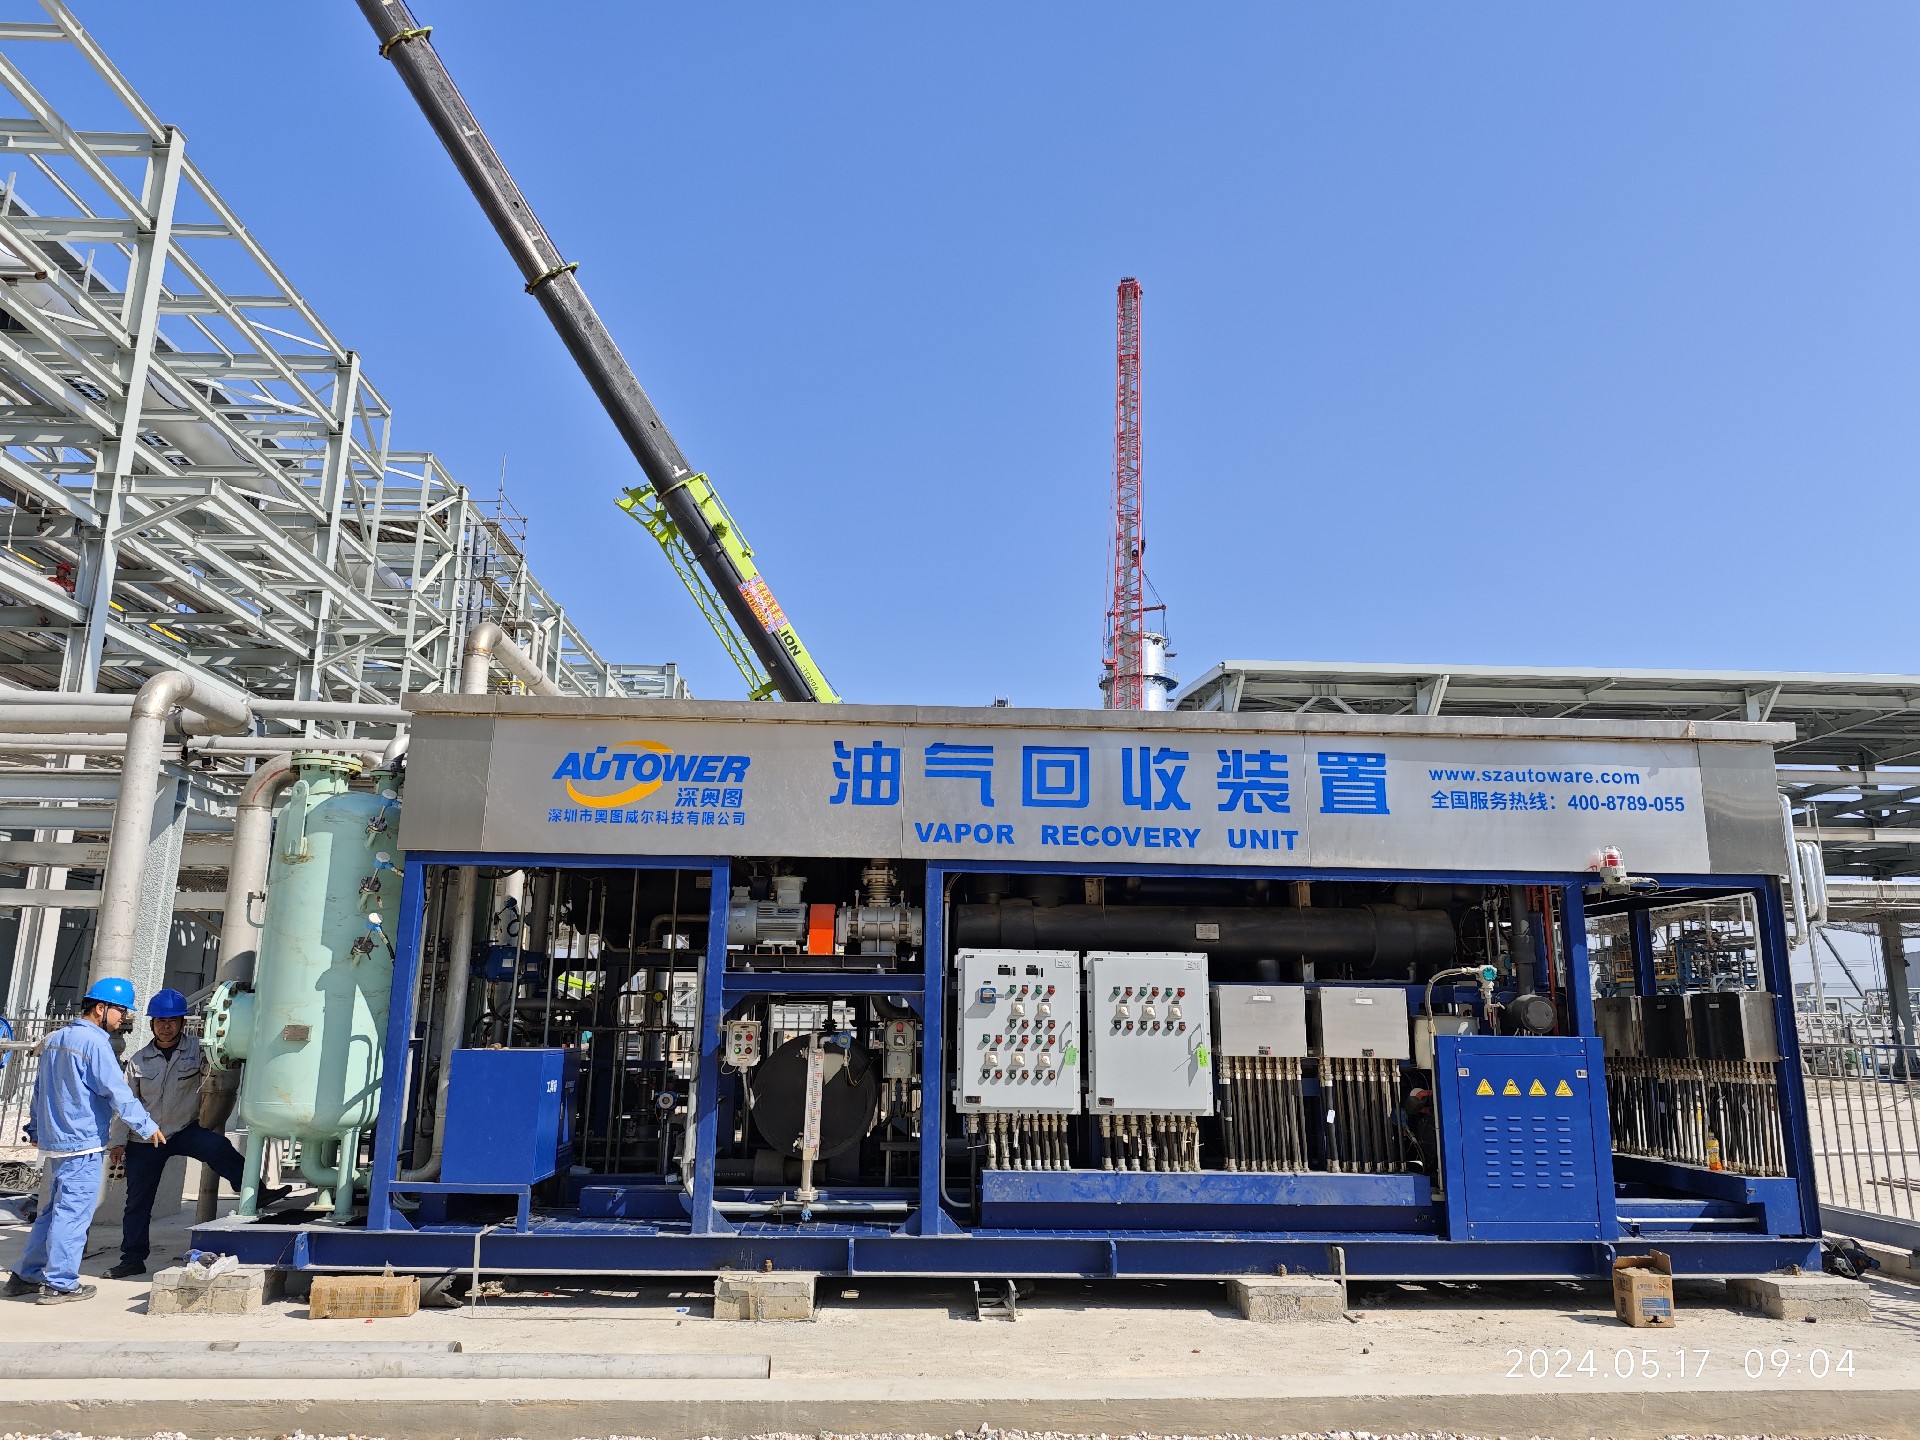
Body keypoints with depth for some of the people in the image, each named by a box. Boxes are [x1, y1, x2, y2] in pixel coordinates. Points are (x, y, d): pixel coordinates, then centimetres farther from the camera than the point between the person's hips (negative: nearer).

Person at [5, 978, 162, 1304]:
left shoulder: (54, 1039, 12)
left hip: (54, 1141, 9)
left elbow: (39, 1089, 21)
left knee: (56, 1209, 18)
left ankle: (25, 1275, 23)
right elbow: (118, 1094, -17)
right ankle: (60, 1283, 3)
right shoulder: (95, 1043, -16)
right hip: (83, 1145, -9)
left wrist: (38, 1131, 32)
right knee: (73, 1213, -2)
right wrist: (148, 1127, -10)